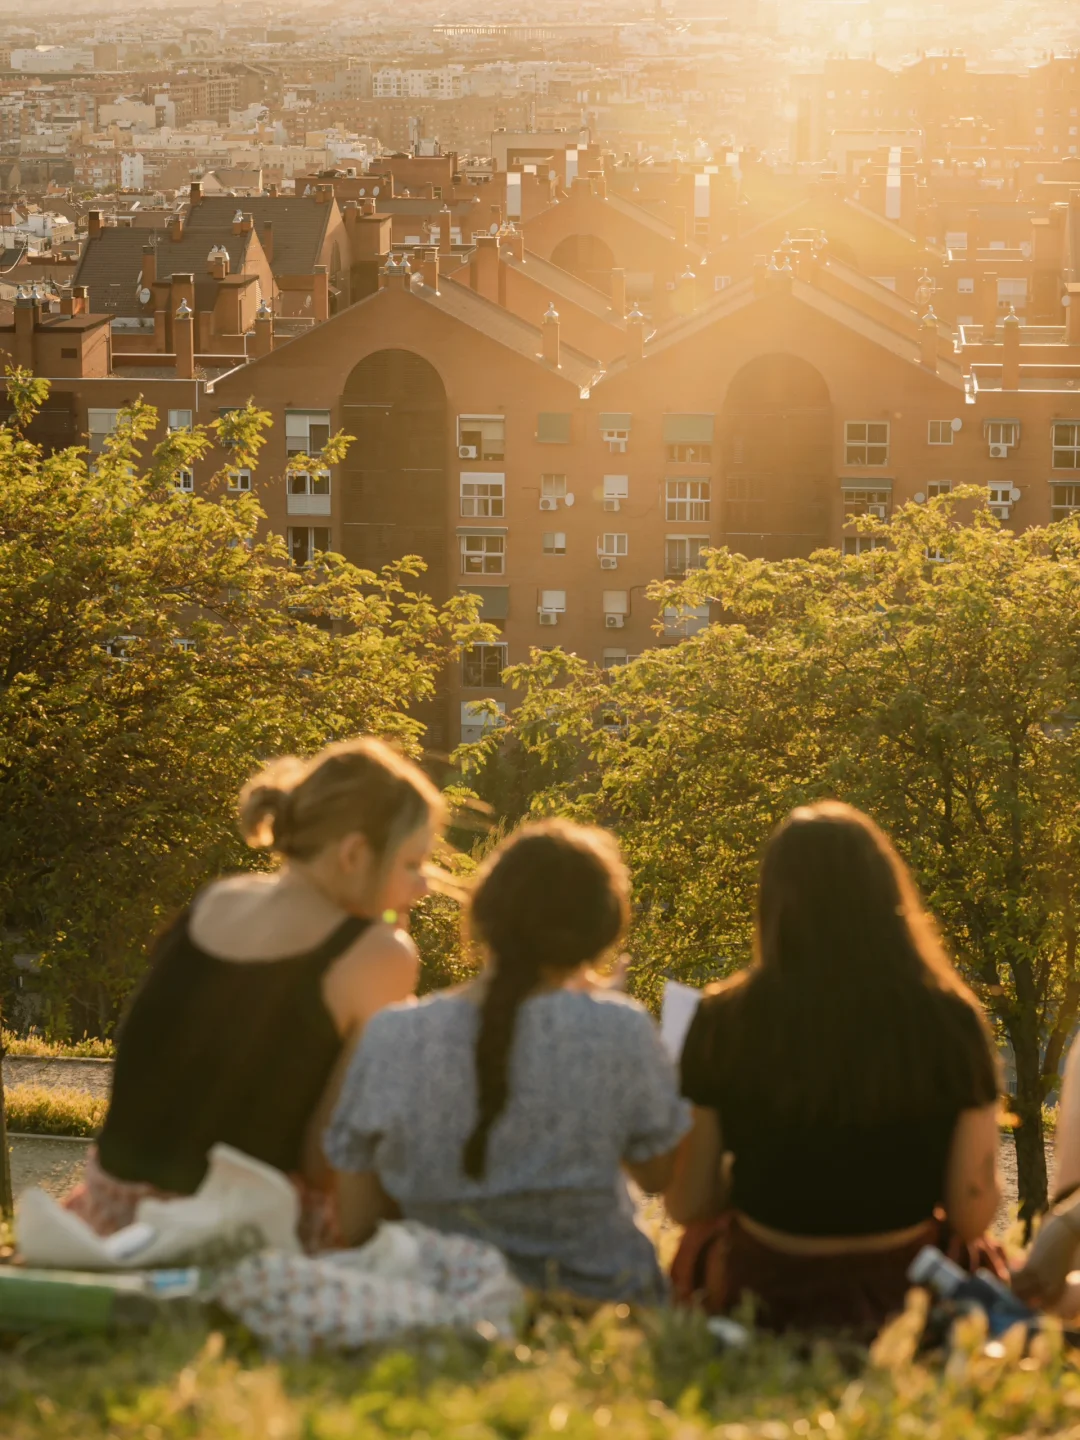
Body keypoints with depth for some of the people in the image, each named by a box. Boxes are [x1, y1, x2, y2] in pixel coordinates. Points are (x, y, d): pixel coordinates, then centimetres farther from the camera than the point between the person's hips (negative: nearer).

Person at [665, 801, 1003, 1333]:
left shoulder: (724, 1023, -12)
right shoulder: (951, 1021, -13)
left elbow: (686, 1205, -4)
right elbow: (973, 1216, -9)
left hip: (764, 1294, 0)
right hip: (907, 1296, 0)